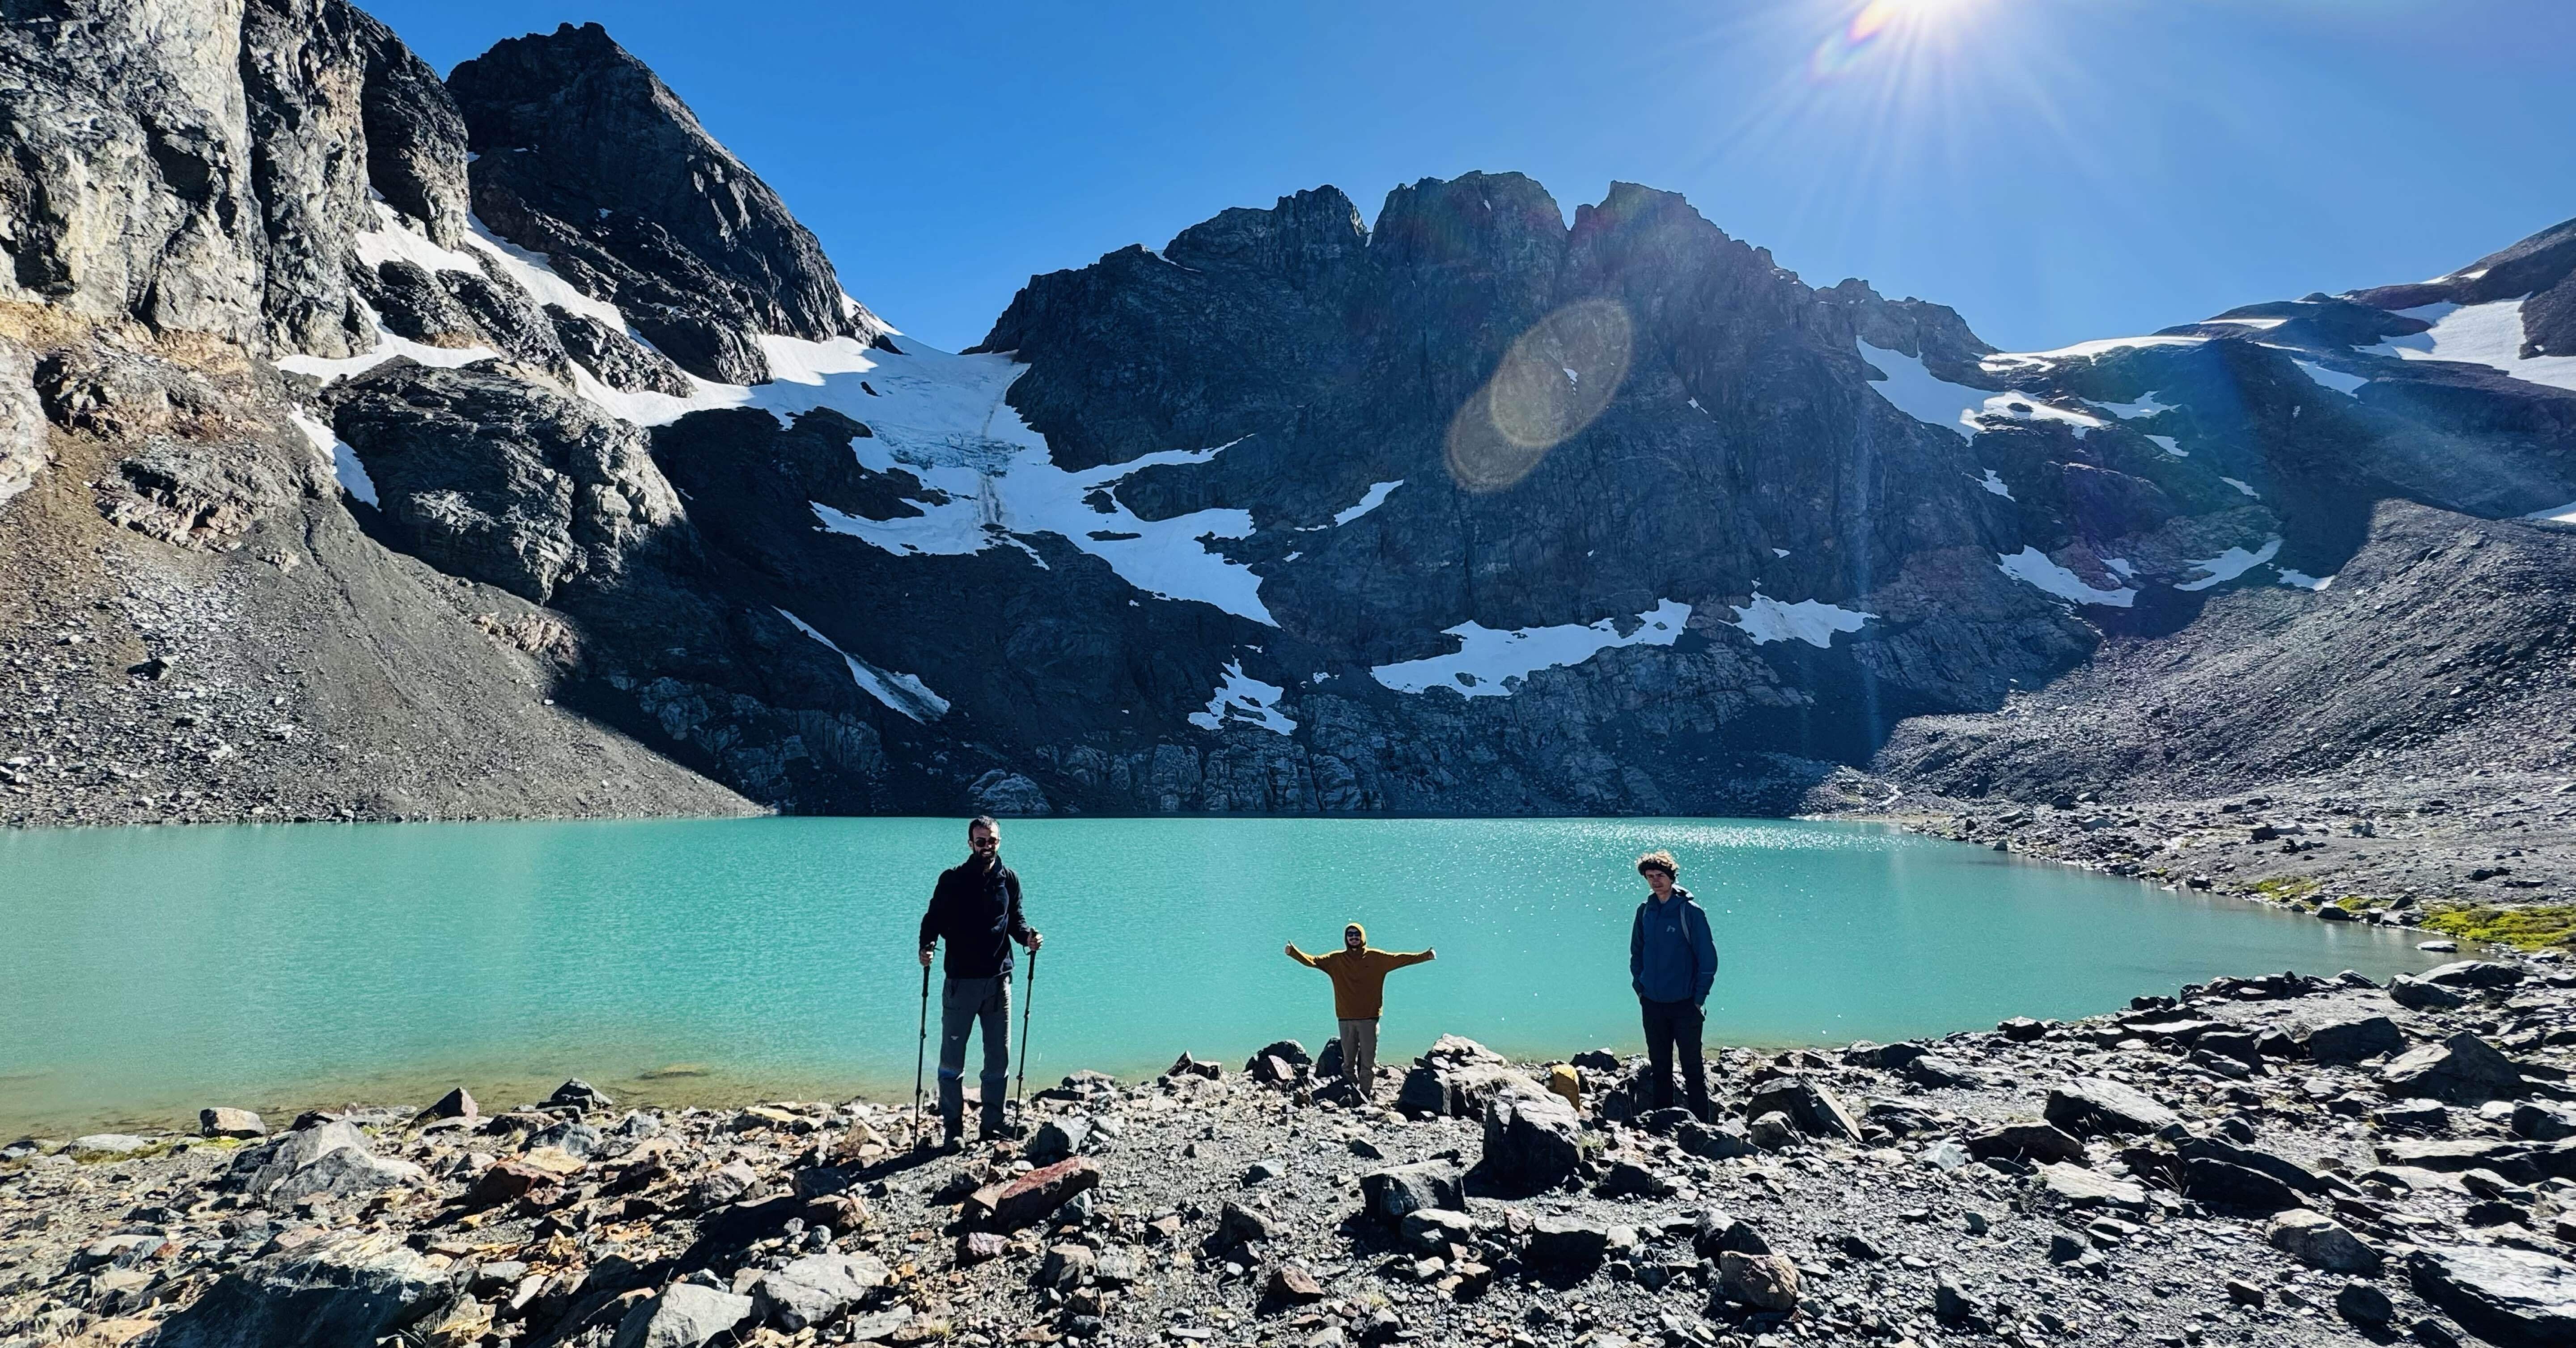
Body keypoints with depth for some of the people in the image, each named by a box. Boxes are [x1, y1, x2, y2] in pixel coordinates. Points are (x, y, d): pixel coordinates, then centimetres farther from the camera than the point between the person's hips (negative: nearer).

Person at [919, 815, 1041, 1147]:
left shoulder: (1009, 880, 6)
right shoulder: (953, 879, -3)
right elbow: (933, 919, 0)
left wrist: (1027, 937, -7)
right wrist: (926, 947, -18)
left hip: (998, 980, 3)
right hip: (961, 980, -3)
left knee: (999, 1060, 8)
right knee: (952, 1060, 2)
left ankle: (993, 1128, 19)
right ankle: (953, 1129, 12)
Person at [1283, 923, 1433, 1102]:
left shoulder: (1376, 958, 3)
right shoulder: (1337, 959, 5)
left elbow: (1400, 959, -3)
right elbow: (1313, 961, -3)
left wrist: (1425, 956, -12)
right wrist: (1294, 953, -17)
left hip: (1369, 1017, -1)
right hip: (1346, 1018, 1)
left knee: (1368, 1061, 0)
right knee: (1348, 1061, 6)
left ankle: (1367, 1096, 5)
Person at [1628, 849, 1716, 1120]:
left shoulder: (1690, 911, -11)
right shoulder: (1645, 911, 4)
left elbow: (1708, 957, -9)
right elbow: (1637, 952, 16)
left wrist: (1699, 998, -10)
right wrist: (1640, 987, 8)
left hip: (1685, 1005, -5)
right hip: (1652, 1005, 5)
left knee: (1692, 1067, 2)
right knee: (1659, 1067, 13)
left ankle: (1700, 1124, 9)